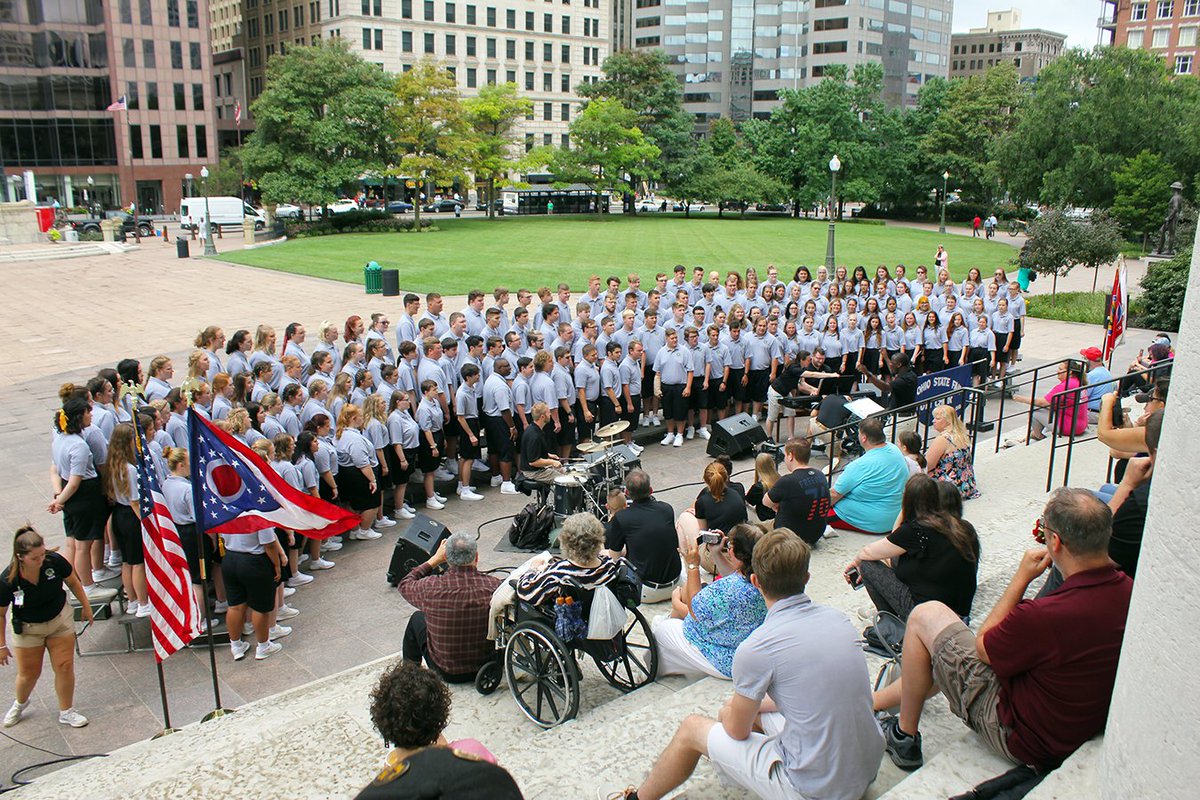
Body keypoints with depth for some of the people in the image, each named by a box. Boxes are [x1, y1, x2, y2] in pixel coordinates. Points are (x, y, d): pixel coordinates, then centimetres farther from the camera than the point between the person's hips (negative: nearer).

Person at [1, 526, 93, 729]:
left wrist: (86, 606, 5)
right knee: (28, 673, 10)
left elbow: (73, 582, -3)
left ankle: (66, 711, 23)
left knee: (65, 666, 4)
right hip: (27, 628, -1)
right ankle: (20, 704, 44)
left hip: (60, 620, 1)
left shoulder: (55, 561, -25)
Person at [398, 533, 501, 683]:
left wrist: (435, 559, 3)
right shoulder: (494, 586, -22)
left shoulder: (431, 587, -22)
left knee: (417, 618, 22)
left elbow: (404, 584, 1)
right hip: (487, 666, 1)